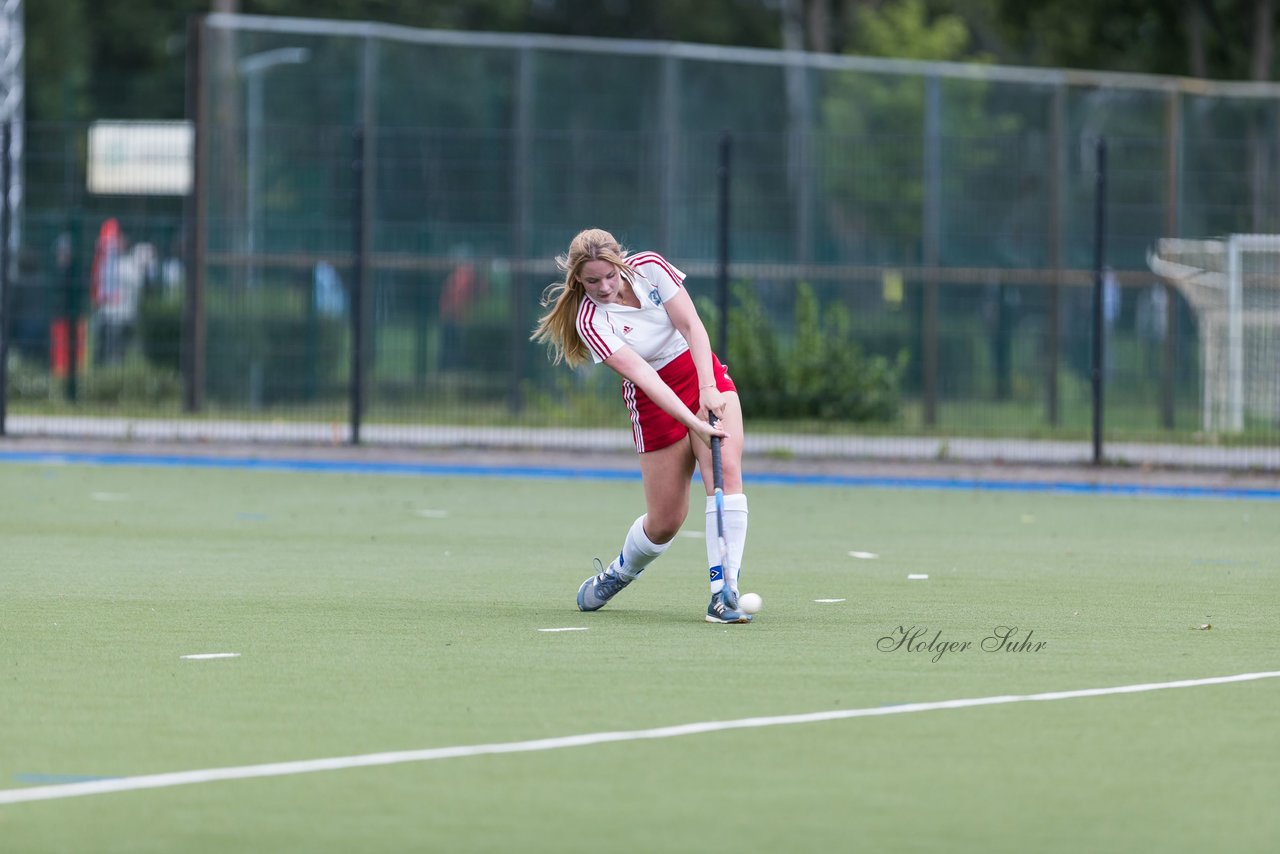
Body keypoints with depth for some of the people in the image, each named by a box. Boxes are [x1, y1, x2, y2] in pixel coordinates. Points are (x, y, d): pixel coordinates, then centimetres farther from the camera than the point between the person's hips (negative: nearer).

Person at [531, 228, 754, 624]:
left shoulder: (649, 266, -12)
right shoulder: (590, 321, -20)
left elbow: (692, 326, -14)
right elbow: (642, 376, -29)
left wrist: (708, 388, -26)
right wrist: (694, 422, -38)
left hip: (705, 374, 2)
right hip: (655, 401, -2)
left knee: (726, 471, -22)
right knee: (665, 521, 0)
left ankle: (723, 593, -25)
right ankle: (618, 572, 34)